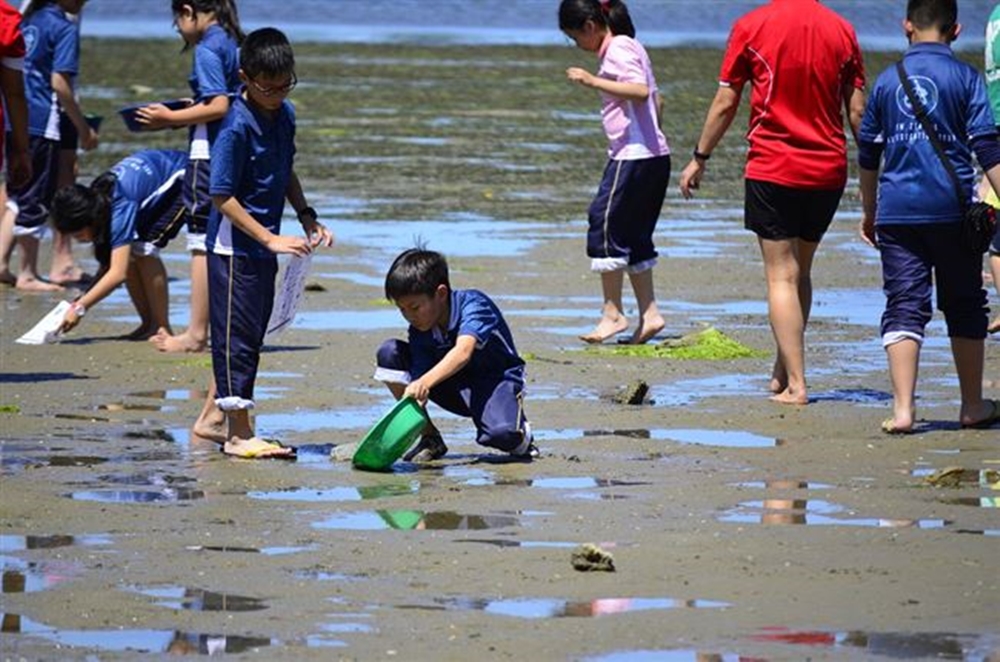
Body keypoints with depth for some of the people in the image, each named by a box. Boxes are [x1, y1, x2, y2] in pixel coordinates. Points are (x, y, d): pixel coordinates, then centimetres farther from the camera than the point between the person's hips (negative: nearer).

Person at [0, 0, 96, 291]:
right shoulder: (64, 28, -10)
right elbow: (59, 84, -15)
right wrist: (84, 129, -8)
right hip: (42, 124, -8)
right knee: (36, 200, 1)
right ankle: (28, 275, 7)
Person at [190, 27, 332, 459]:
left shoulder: (284, 115, 6)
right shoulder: (237, 127, -20)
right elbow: (221, 196, -20)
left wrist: (307, 217, 8)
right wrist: (270, 239, -22)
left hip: (265, 246, 9)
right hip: (235, 246, -9)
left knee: (250, 336, 15)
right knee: (237, 335, -3)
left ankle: (213, 418, 26)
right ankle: (239, 434, 2)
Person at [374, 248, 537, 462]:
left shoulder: (473, 304, -25)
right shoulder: (419, 332, -10)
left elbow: (463, 352, -43)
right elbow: (418, 382, -17)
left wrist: (425, 382, -58)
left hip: (496, 380, -5)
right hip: (456, 390, 5)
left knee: (501, 434, -40)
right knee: (389, 354, -12)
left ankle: (522, 436, 2)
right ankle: (430, 438, -4)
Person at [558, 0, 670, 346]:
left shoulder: (617, 49, -12)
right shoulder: (630, 47, 18)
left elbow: (640, 91, -27)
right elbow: (655, 100, 21)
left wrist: (593, 81, -25)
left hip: (632, 157, -10)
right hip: (654, 157, 10)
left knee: (605, 227, -6)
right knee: (634, 236, 12)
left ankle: (612, 313, -4)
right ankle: (649, 314, 11)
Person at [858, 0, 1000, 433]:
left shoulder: (887, 81, 8)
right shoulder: (964, 77, 0)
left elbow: (869, 153, 16)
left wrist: (869, 211, 27)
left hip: (897, 212, 2)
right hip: (951, 210, -2)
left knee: (903, 308, 0)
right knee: (964, 306, 11)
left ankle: (902, 409, -12)